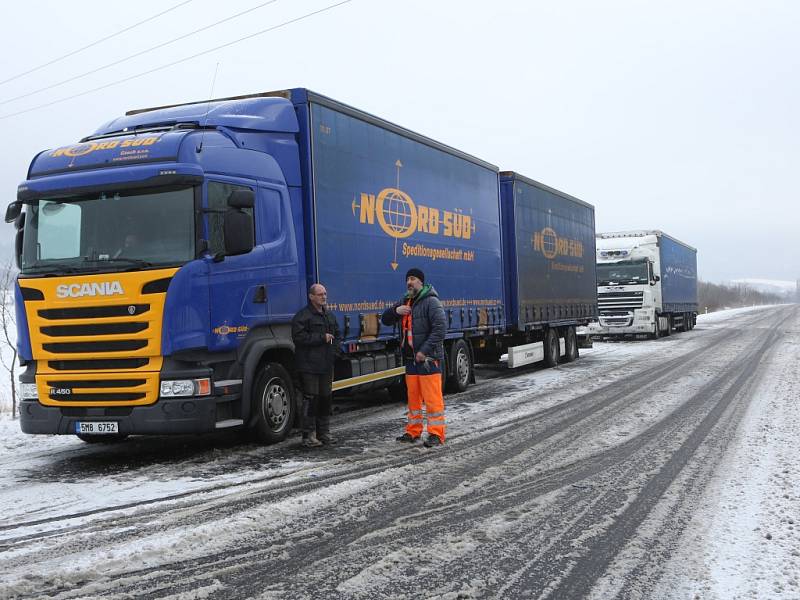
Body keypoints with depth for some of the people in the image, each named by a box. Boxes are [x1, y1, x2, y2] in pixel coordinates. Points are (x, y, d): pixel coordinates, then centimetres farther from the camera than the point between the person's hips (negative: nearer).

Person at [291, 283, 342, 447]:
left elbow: (337, 335, 28)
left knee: (325, 398, 10)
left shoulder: (329, 316, 18)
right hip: (309, 366, -7)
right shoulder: (302, 316, -7)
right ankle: (308, 435, -3)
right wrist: (322, 338, -16)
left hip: (326, 365, 8)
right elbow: (299, 337, -18)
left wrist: (334, 349, 8)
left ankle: (324, 432, 19)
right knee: (311, 399, -7)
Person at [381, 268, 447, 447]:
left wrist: (424, 351, -21)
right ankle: (413, 431, 22)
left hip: (428, 358, -8)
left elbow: (440, 328, -19)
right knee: (413, 397, 13)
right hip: (411, 358, 8)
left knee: (432, 398, -5)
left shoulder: (431, 302, -10)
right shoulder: (406, 302, 16)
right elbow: (385, 320, 19)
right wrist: (396, 310, -4)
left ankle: (436, 434, 0)